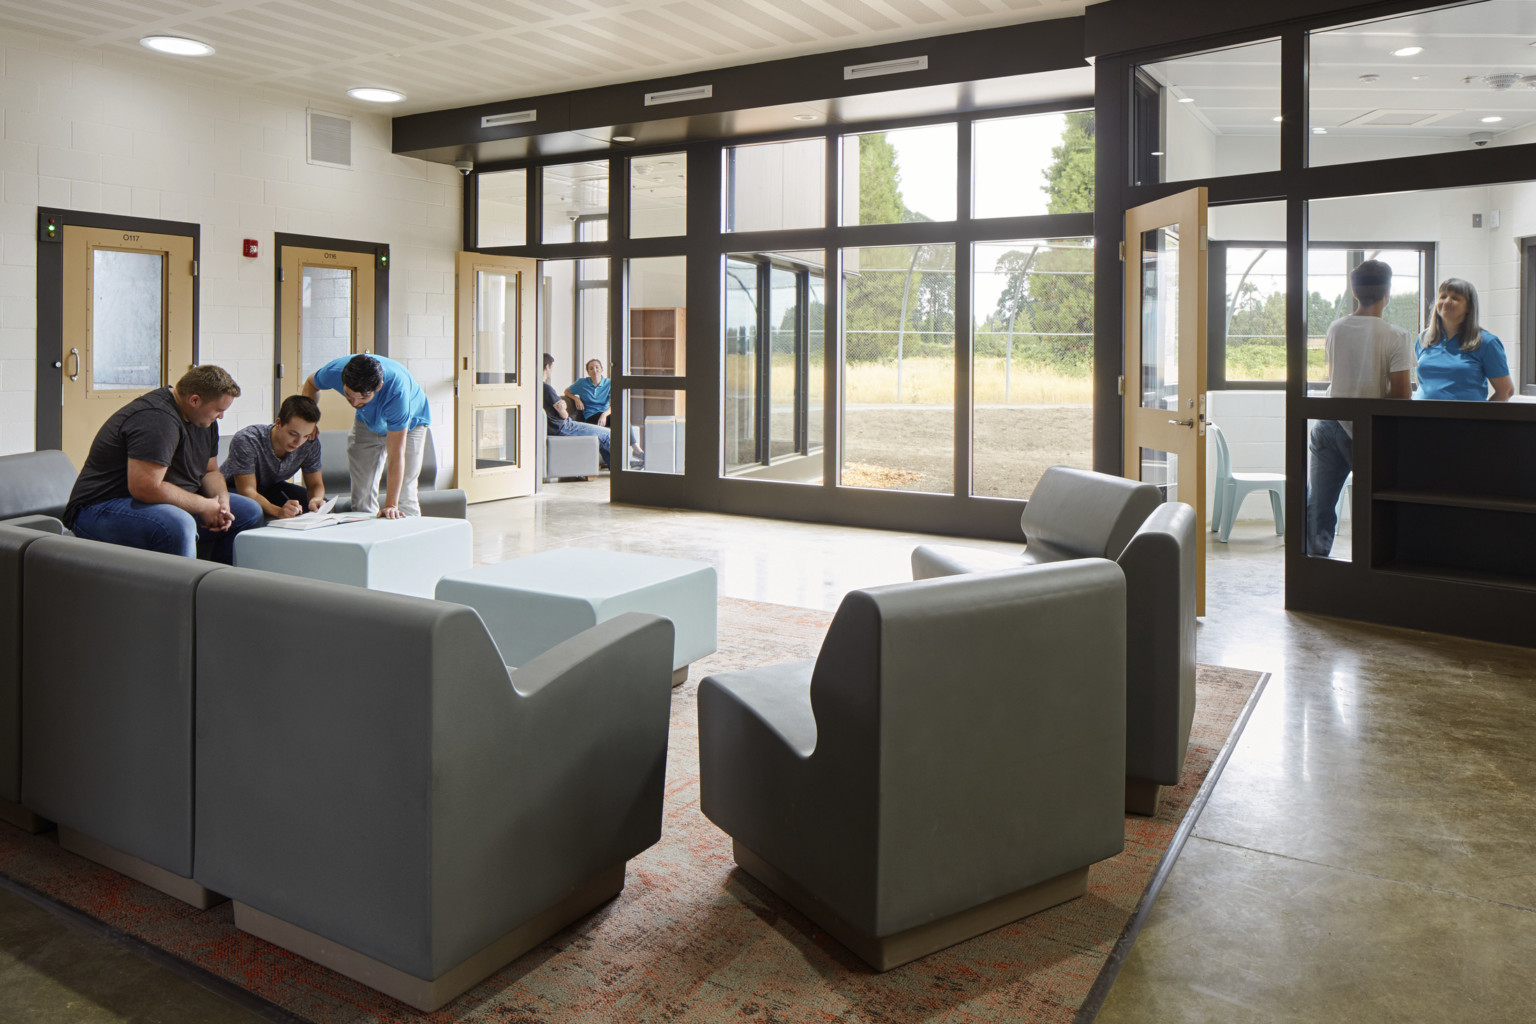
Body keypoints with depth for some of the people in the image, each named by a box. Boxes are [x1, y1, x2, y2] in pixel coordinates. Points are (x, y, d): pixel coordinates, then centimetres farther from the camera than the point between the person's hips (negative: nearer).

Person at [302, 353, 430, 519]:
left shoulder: (396, 392, -43)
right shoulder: (334, 371, -31)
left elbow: (396, 456, -40)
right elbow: (311, 383, -2)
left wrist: (390, 506, -43)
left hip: (409, 424, -4)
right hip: (367, 424, 4)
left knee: (402, 499, -15)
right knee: (362, 501, -3)